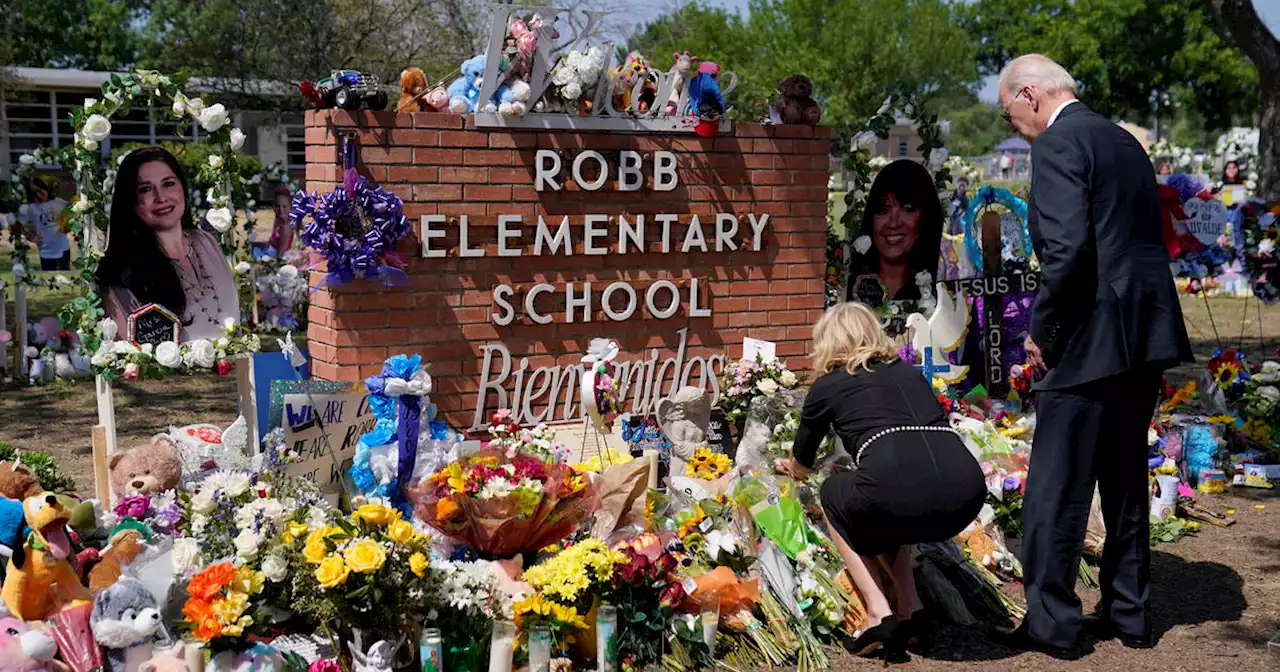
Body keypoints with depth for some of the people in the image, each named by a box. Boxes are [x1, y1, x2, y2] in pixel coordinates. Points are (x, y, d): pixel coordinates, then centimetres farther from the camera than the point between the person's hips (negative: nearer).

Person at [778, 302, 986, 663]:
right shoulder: (910, 372, 30)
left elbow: (801, 464, 36)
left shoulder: (828, 385, 20)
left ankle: (879, 613, 14)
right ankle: (909, 608, 21)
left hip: (900, 492, -5)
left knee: (834, 495, 27)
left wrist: (787, 465, 61)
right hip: (968, 491, 5)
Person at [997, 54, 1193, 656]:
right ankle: (1128, 614, 26)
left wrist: (1042, 329, -11)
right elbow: (1144, 241, 20)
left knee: (1054, 490, 0)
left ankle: (1052, 623, 8)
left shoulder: (1057, 143, -10)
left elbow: (1067, 247, -22)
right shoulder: (1124, 141, 18)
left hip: (1092, 339, -9)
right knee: (1126, 482, 17)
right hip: (1146, 336, 9)